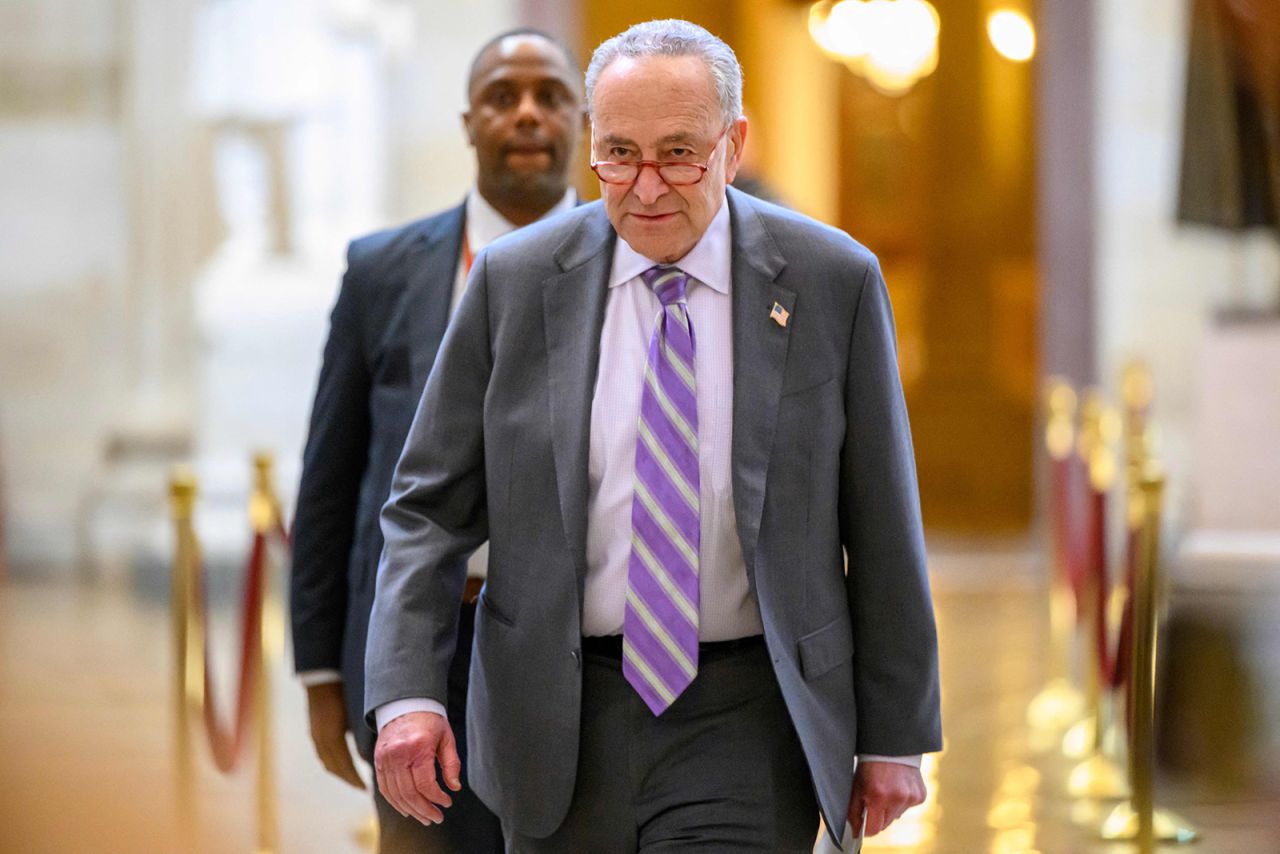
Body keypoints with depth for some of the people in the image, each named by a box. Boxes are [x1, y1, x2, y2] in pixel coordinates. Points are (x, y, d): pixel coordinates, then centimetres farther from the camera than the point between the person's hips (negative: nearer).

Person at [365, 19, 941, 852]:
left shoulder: (831, 281, -2)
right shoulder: (514, 280, 1)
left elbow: (882, 529, 2)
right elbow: (430, 504, 2)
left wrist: (894, 736, 3)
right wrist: (407, 690, -11)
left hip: (747, 725, -2)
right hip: (563, 726, 2)